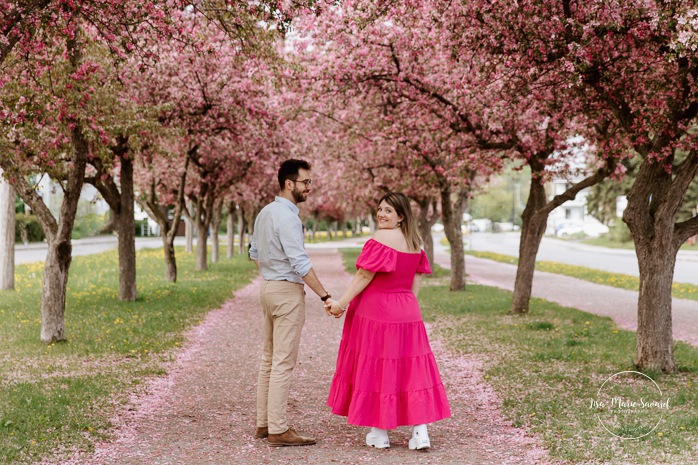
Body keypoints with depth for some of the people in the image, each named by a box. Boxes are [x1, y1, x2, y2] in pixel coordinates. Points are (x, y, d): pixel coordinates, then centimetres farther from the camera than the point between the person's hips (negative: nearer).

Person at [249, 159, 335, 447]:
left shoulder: (265, 213, 12)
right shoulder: (287, 217, -17)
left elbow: (254, 252, 21)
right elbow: (300, 263, -22)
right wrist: (325, 296, -21)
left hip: (268, 288, 10)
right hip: (288, 292, -10)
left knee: (268, 359, 13)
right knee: (283, 363, -7)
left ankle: (263, 423, 19)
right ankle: (278, 430, -4)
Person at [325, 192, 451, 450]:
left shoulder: (381, 239, -15)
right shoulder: (414, 243, 9)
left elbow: (364, 277, -16)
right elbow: (416, 281, 12)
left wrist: (341, 303, -11)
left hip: (375, 312, -7)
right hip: (408, 313, 7)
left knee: (375, 369, 4)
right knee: (411, 368, 8)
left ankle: (379, 433, 11)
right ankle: (420, 432, 5)